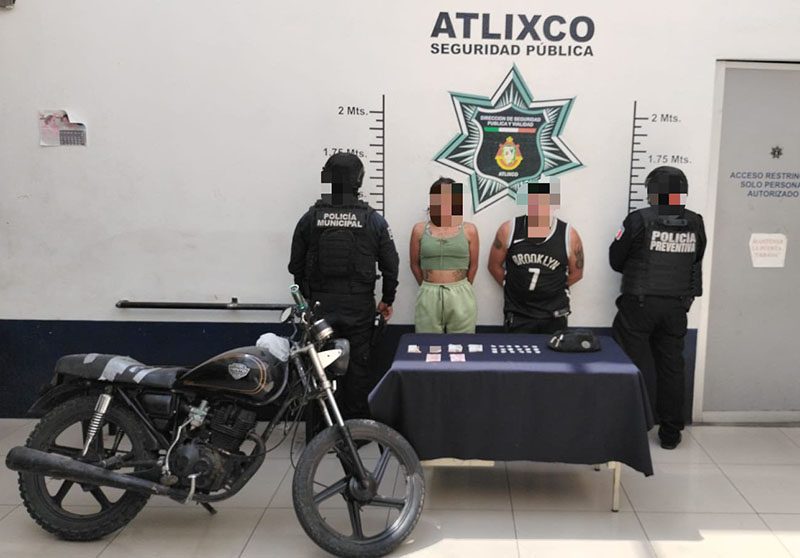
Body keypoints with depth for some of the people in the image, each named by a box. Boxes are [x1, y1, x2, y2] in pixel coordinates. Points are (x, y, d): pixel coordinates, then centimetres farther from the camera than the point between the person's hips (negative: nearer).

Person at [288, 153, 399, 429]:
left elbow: (296, 266, 4)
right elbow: (391, 265, -1)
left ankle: (320, 430, 19)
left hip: (320, 306, 1)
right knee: (358, 367, 8)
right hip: (360, 309, -1)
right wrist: (387, 299, 13)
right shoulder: (373, 220, -5)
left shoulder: (310, 218, -2)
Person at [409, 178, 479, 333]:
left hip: (461, 298, 0)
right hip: (428, 297, 0)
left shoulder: (469, 230, 3)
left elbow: (473, 265, 10)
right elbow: (415, 264, 11)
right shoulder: (419, 230, 4)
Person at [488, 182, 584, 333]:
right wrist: (513, 288, 5)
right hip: (517, 314, 0)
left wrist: (550, 290, 6)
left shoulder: (569, 235, -8)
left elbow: (576, 273, 6)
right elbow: (495, 266, 3)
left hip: (554, 316, 1)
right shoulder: (509, 230, -9)